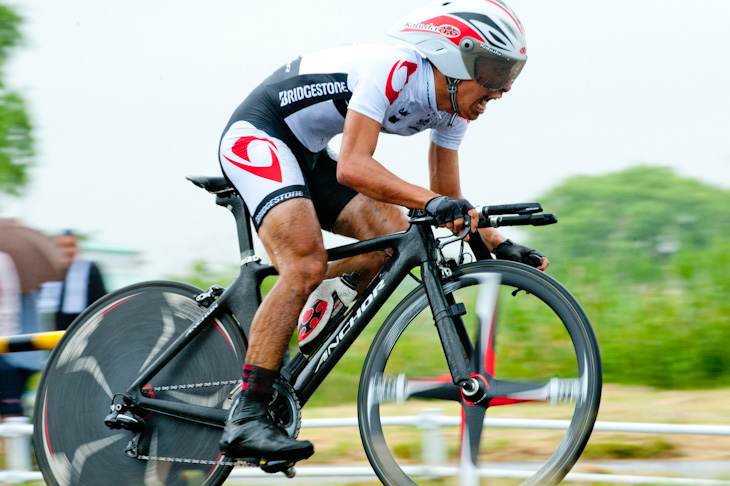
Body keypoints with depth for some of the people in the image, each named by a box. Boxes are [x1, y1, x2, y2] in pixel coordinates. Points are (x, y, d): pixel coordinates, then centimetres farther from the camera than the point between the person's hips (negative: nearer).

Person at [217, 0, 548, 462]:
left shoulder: (452, 108, -1)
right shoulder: (393, 72, -28)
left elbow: (450, 203, 6)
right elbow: (352, 168, -37)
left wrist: (499, 244, -9)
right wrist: (431, 202, -46)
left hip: (309, 154, 9)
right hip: (257, 134, -9)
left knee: (394, 236, -6)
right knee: (306, 265, -25)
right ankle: (246, 419, -27)